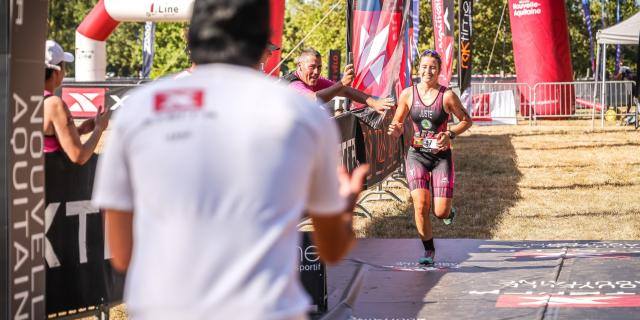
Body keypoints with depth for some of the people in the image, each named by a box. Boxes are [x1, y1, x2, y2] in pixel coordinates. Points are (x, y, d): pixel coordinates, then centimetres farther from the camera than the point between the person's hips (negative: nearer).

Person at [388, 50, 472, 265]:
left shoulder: (447, 96, -7)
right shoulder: (408, 94, -1)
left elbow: (466, 120, 3)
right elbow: (398, 125, 8)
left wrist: (450, 134, -14)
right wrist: (396, 130, -15)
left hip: (441, 156, -1)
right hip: (417, 156, 1)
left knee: (440, 212, -5)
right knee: (420, 205, -13)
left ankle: (449, 212, 35)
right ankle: (428, 250, 7)